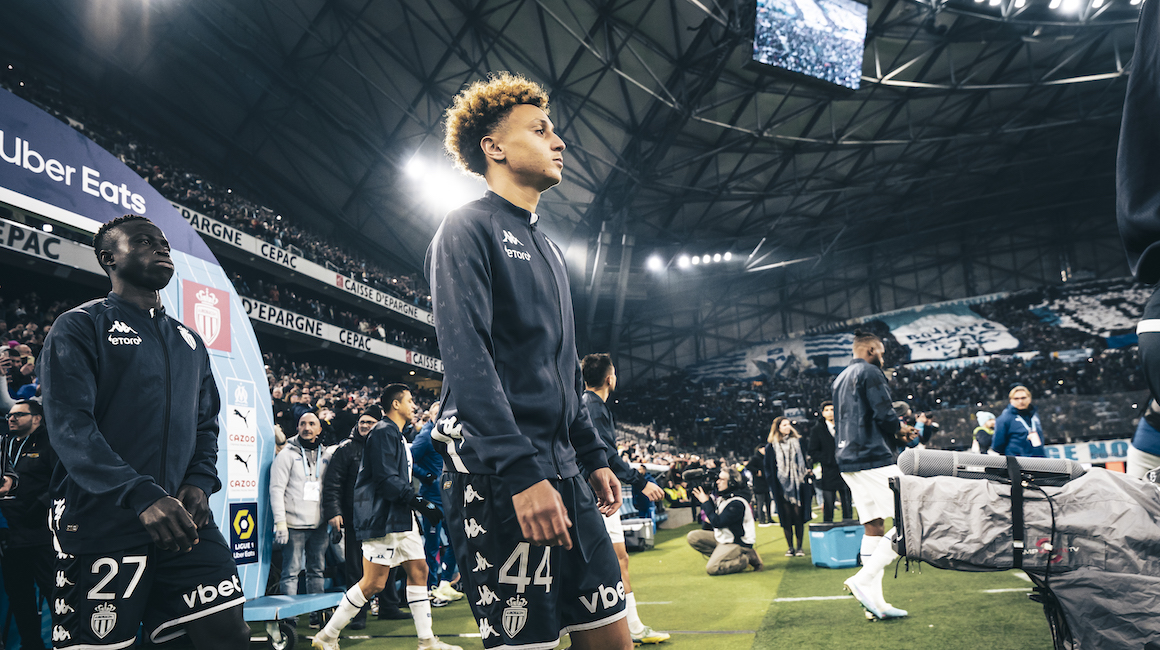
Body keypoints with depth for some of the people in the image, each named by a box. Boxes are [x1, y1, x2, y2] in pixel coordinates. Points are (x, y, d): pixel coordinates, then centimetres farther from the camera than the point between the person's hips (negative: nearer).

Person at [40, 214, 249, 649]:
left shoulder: (190, 343, 20)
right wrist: (142, 495, -24)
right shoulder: (80, 327, 0)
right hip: (102, 526, -4)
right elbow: (70, 428, -12)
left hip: (183, 520, 5)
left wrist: (200, 482, -1)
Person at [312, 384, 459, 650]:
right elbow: (387, 479, -21)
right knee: (373, 583, -7)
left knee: (418, 570, 7)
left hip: (401, 518, 10)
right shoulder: (383, 432, -12)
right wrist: (419, 502, -21)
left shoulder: (396, 435, 21)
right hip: (382, 518, -10)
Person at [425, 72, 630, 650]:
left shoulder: (547, 249, 22)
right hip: (496, 475, -8)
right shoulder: (468, 228, -3)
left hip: (560, 469, 8)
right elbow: (466, 358, -16)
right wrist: (523, 471, -23)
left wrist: (593, 455, 20)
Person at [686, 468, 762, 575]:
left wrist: (705, 502, -19)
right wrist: (707, 499, -3)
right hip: (722, 537, 9)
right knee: (692, 537, -2)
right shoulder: (723, 496, 2)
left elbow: (717, 522, -27)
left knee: (711, 568, -23)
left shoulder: (737, 503, -26)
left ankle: (748, 558, -8)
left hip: (737, 542, -9)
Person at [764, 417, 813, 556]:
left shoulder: (797, 441, 11)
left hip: (798, 484, 1)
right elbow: (768, 466, 7)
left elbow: (804, 459, 17)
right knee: (786, 517, -1)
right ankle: (790, 547, 8)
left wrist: (808, 471, 1)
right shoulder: (771, 445, 4)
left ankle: (799, 546, 6)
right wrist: (772, 481, -2)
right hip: (781, 486, -1)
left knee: (798, 516, -2)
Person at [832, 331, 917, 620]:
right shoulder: (870, 373, -6)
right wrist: (900, 430, 6)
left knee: (873, 527, 9)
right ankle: (864, 579, -14)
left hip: (847, 460, 9)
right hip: (874, 458, -9)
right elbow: (884, 414, -16)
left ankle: (875, 601, 8)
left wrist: (894, 432, 17)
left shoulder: (840, 379, 22)